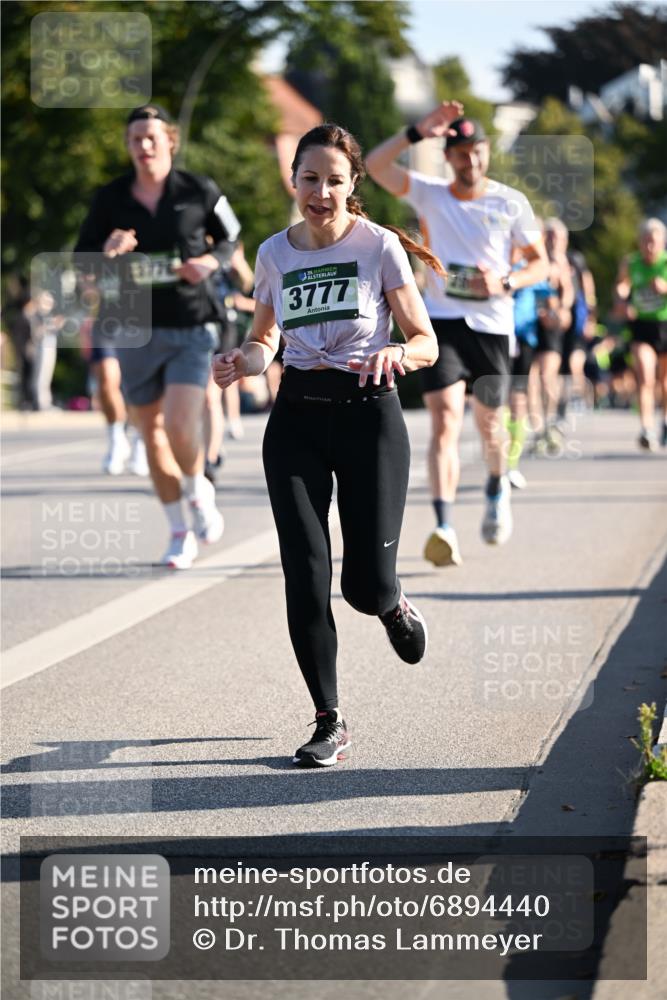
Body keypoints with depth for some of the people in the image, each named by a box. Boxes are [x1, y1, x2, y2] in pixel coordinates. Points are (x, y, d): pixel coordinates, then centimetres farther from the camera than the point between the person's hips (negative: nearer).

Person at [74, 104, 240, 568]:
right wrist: (106, 252, -16)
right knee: (152, 432, 9)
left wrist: (211, 261, -9)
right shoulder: (111, 199, 0)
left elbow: (231, 237, 12)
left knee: (181, 427, -18)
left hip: (191, 327, -3)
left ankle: (199, 491, 16)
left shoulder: (199, 191, -3)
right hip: (136, 330, 3)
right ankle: (180, 533, 24)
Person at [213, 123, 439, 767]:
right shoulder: (274, 254, 5)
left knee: (366, 584, -5)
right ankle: (329, 724, 5)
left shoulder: (379, 246, -5)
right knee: (304, 574, -6)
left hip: (368, 412, -3)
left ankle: (394, 607, 35)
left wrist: (398, 355, -26)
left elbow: (427, 342, -3)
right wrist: (242, 362, -4)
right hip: (297, 416, 3)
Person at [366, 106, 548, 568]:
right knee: (445, 420, -16)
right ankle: (445, 528, -24)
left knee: (489, 422, 10)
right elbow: (376, 165, -9)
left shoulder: (511, 203, 1)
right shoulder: (430, 194, 2)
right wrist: (419, 132, -20)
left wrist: (505, 283, -13)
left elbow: (540, 263, 6)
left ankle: (498, 488, 45)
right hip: (442, 321, -1)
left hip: (492, 325, 1)